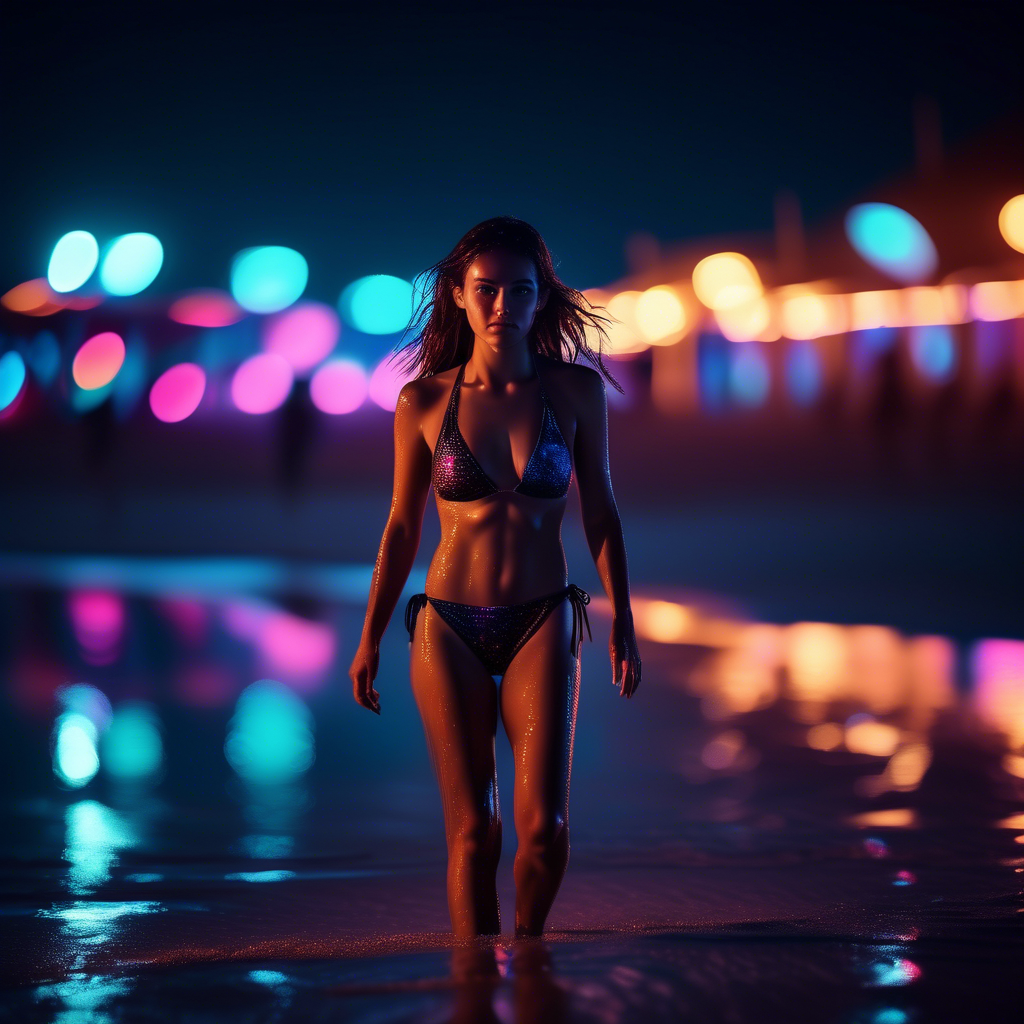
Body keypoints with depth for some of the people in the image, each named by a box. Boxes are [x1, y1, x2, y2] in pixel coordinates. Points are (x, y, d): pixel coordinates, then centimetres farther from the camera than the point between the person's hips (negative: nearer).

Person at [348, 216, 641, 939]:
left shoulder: (577, 390, -1)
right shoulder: (423, 402, -2)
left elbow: (601, 514, 7)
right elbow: (402, 527, 7)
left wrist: (623, 622, 3)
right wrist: (370, 637, 11)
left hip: (542, 623, 0)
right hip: (449, 629, 0)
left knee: (545, 824, -9)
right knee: (473, 829, -2)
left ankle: (528, 943, 19)